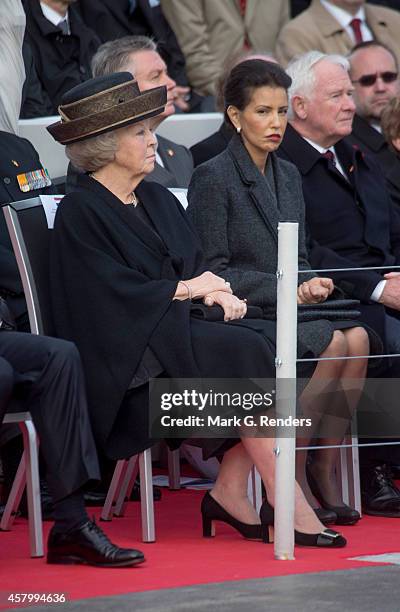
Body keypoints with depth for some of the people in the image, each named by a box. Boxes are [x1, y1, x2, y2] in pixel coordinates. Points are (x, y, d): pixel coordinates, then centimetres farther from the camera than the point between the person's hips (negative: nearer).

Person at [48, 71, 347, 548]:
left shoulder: (157, 200, 18)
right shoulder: (80, 212, -7)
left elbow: (195, 264, 17)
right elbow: (112, 294, -15)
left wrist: (216, 290, -6)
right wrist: (186, 288, -9)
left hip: (174, 329, 8)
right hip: (125, 346, -8)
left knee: (264, 339, -20)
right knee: (243, 352, -27)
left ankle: (230, 492, -18)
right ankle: (288, 505, -26)